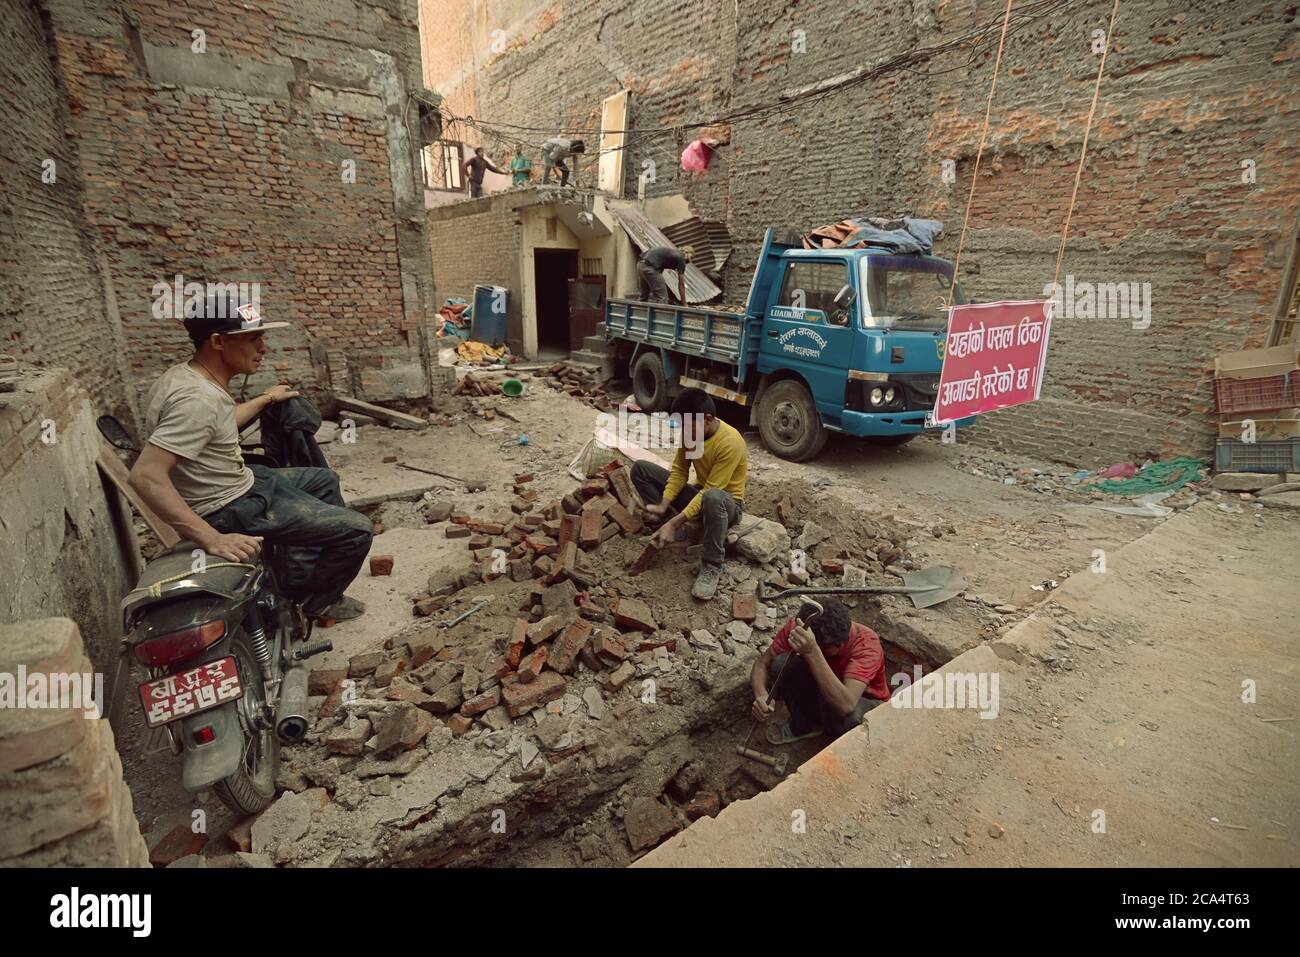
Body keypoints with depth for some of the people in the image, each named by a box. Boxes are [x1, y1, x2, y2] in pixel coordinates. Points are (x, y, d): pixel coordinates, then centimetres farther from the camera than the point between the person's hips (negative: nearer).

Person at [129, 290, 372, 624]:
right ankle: (313, 600, 16)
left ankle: (305, 572, 32)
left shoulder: (186, 374, 2)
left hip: (239, 481, 10)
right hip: (231, 509, -10)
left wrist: (266, 399, 37)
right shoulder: (197, 399, -29)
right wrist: (212, 539, -39)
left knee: (324, 480, 28)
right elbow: (146, 476, -36)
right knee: (357, 530, -11)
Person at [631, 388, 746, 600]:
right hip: (700, 494, 7)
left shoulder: (730, 443, -29)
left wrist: (674, 523, -32)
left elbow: (711, 491, -30)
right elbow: (679, 471, -2)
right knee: (640, 469, -4)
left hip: (727, 503, -7)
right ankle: (666, 530, -4)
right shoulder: (690, 431, -8)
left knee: (712, 498, -47)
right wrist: (663, 506, -16)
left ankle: (711, 567, -26)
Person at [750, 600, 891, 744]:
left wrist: (812, 652, -58)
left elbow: (846, 705, -47)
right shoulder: (799, 628, -25)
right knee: (781, 663, -25)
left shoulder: (866, 643, -34)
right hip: (821, 689, 4)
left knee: (845, 715, -39)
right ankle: (803, 724, 1)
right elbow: (762, 663, -16)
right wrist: (761, 695, -38)